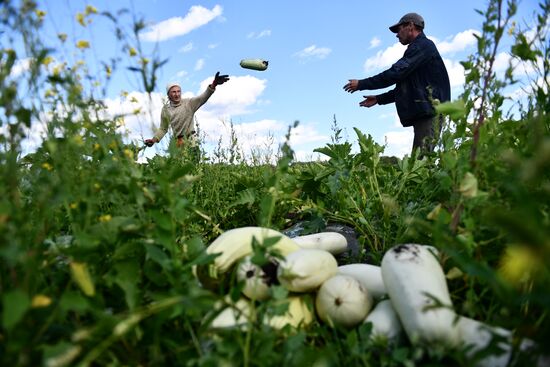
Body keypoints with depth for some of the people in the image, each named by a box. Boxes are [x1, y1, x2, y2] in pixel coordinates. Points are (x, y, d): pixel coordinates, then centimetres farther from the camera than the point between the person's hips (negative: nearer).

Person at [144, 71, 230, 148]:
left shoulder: (189, 103, -4)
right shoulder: (165, 109, 7)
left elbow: (203, 98, -23)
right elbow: (163, 129, 17)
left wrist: (213, 85, -42)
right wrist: (154, 139, 2)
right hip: (178, 143, 3)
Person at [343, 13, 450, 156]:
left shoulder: (423, 46, -5)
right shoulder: (418, 49, 27)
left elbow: (395, 73, -16)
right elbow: (405, 88, 29)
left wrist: (361, 84, -9)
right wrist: (379, 99, 24)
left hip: (429, 111, -10)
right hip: (423, 113, 10)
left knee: (421, 159, -16)